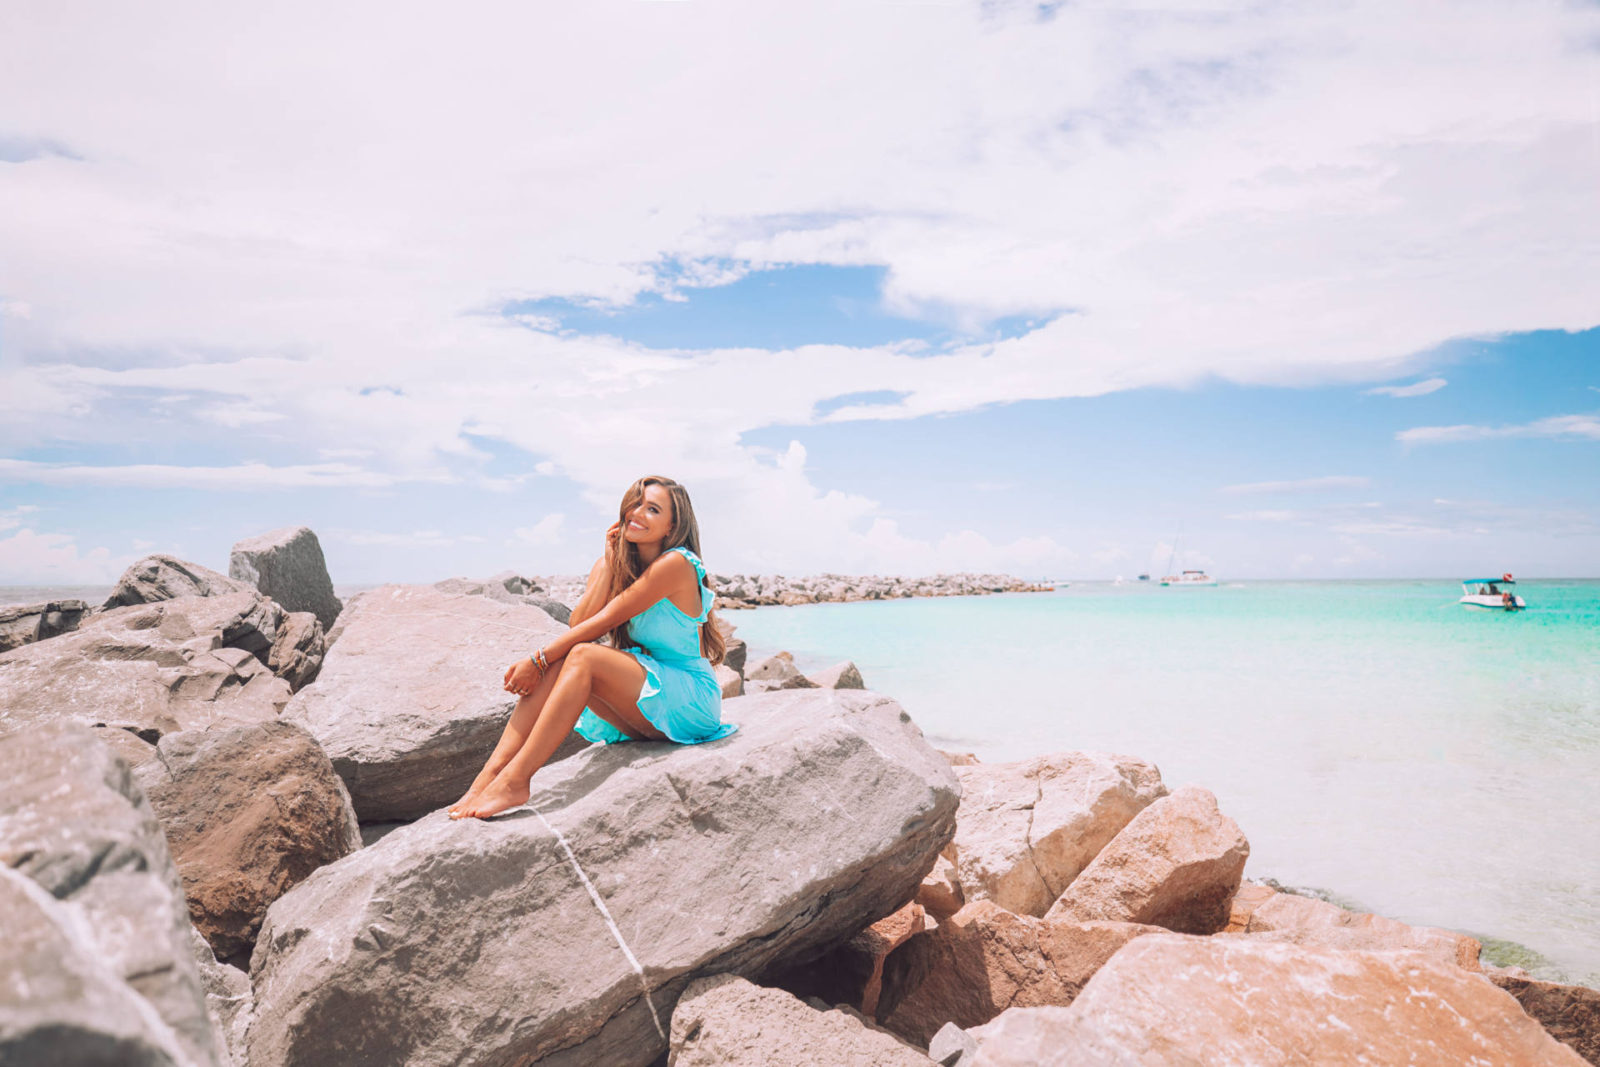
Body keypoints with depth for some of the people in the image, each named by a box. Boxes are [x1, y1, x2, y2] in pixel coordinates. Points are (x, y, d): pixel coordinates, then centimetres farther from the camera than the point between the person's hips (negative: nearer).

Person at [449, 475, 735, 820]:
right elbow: (579, 624, -7)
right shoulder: (620, 564, 7)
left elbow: (601, 623, -17)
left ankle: (514, 781, -26)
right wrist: (610, 563, -8)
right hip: (647, 713, 7)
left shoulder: (675, 564, -15)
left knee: (584, 656, -25)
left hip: (691, 701, -7)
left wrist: (538, 660, -15)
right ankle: (492, 772, -18)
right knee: (555, 663, -13)